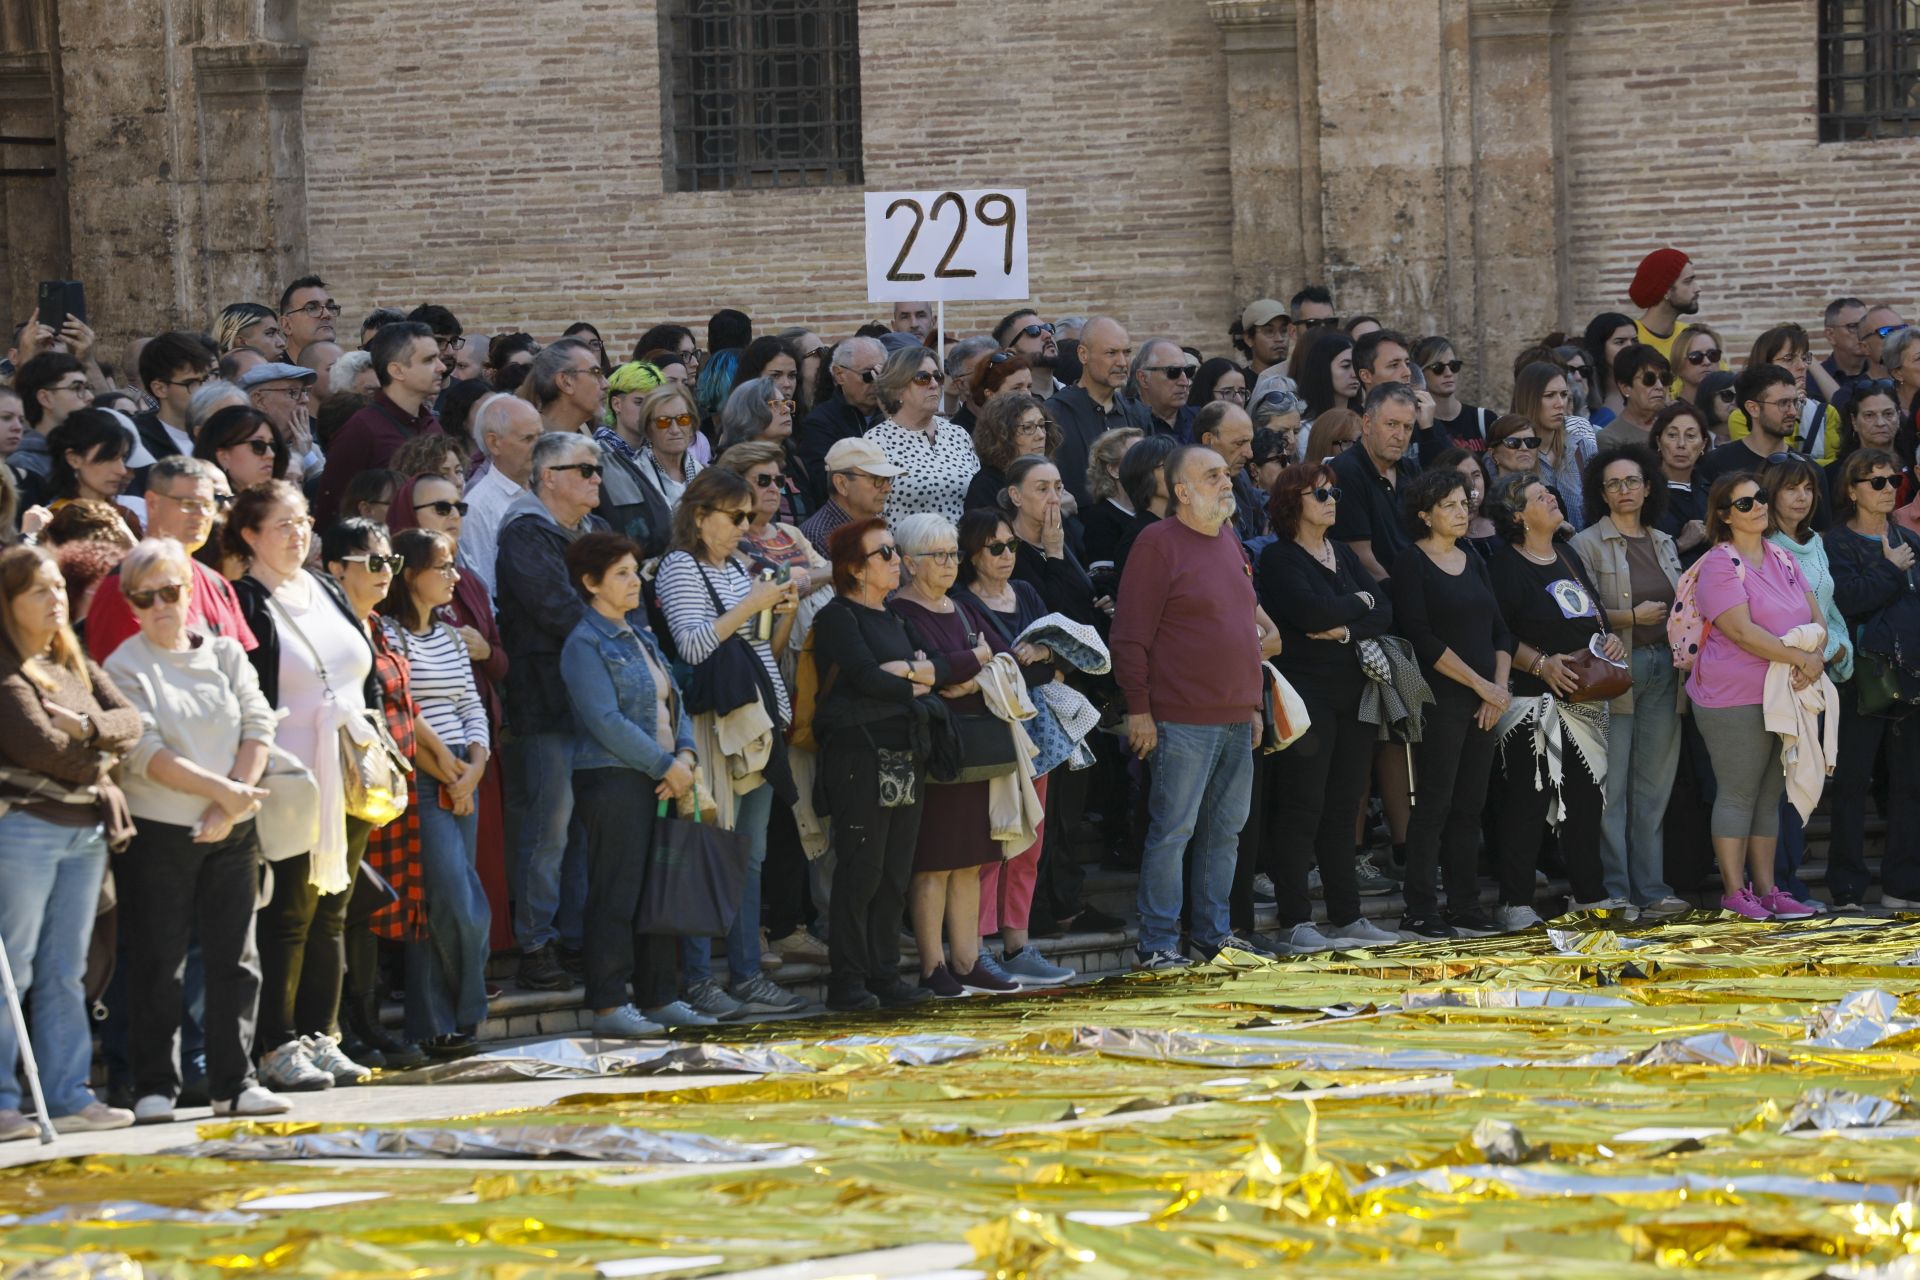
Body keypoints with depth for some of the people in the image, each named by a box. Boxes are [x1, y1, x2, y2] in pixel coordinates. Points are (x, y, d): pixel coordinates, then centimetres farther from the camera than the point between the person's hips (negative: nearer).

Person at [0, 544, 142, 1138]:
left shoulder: (75, 664, 17)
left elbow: (130, 721, 8)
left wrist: (88, 727, -11)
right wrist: (97, 761, -2)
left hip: (86, 829, 8)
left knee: (65, 973, 10)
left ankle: (68, 1095, 13)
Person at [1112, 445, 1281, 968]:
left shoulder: (1229, 546, 16)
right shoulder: (1159, 544, -8)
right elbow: (1131, 635, -11)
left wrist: (1252, 703, 21)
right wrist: (1139, 709, -15)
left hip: (1236, 719, 8)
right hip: (1183, 722, -8)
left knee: (1226, 830, 11)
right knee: (1173, 831, -6)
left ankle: (1215, 932, 20)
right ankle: (1157, 944, -3)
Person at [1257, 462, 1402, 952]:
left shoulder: (1344, 555, 17)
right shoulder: (1278, 558, -4)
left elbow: (1384, 614, 6)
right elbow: (1312, 612, -19)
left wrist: (1345, 628, -12)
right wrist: (1359, 602, -3)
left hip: (1353, 690, 7)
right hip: (1306, 689, -7)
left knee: (1344, 806, 9)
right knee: (1302, 808, -7)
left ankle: (1347, 916, 13)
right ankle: (1294, 924, -6)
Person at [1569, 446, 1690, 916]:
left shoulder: (1664, 545, 17)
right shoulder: (1588, 544, -1)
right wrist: (1631, 617, -17)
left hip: (1663, 668, 6)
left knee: (1654, 785, 7)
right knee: (1612, 787, -7)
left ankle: (1649, 887, 11)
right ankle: (1613, 890, -4)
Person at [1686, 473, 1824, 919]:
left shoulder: (1782, 560, 13)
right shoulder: (1719, 565, -11)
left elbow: (1815, 617, 9)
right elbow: (1743, 632, -20)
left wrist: (1817, 656, -12)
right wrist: (1800, 658, -20)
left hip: (1786, 696, 7)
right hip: (1735, 698, -7)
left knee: (1769, 795, 10)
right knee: (1738, 794, -3)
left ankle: (1766, 888, 15)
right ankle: (1735, 892, 1)